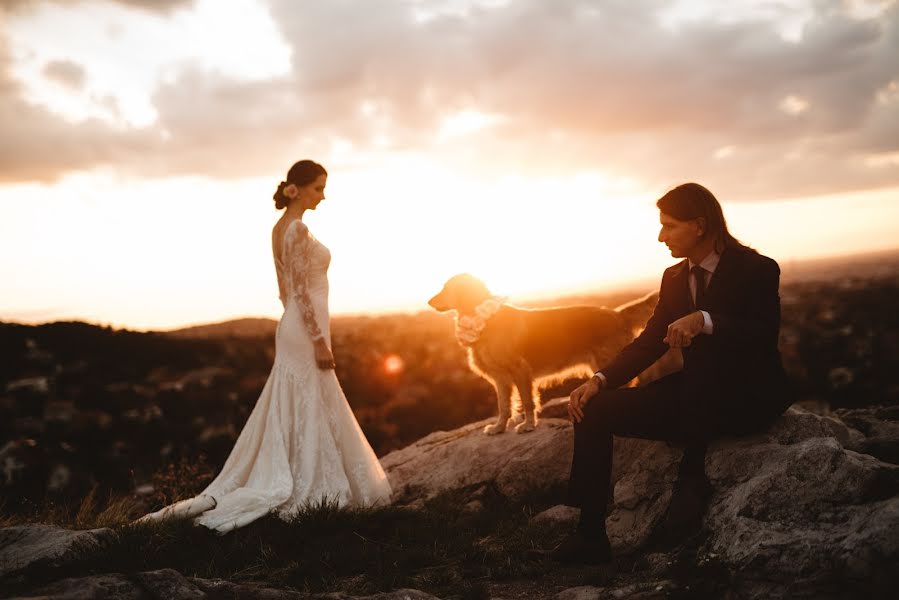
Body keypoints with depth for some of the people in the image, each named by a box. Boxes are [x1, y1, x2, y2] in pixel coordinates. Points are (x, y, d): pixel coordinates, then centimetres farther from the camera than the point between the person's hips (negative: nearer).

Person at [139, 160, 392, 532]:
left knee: (293, 413, 14)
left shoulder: (281, 227, 14)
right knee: (309, 414, -2)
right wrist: (319, 341, -19)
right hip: (305, 330, -10)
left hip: (293, 328, 10)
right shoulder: (298, 229, -16)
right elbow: (302, 290, -20)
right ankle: (307, 492, 6)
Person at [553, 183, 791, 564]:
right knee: (595, 408, -11)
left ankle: (692, 479, -26)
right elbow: (651, 341, 7)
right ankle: (591, 536, -14)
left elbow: (765, 335, -22)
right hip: (696, 398, 6)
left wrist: (705, 321, -38)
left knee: (701, 350, -38)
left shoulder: (756, 269, -7)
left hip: (748, 398, -6)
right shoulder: (674, 277, 11)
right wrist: (600, 379, -8)